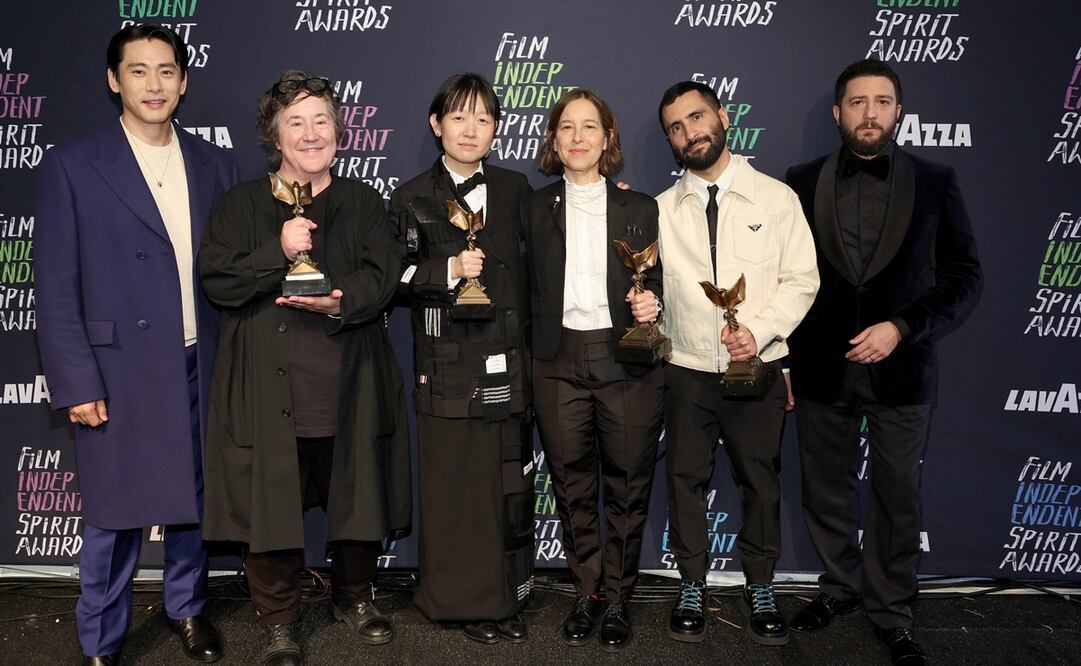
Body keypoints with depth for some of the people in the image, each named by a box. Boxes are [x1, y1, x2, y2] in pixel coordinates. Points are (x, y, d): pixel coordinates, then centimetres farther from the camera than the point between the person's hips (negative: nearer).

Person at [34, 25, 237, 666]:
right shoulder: (71, 166, -3)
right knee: (115, 512, 8)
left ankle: (187, 608, 38)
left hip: (200, 368, 3)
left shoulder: (216, 166, 7)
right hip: (121, 371, -3)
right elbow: (56, 287, -5)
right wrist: (75, 384, -10)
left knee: (193, 498, 16)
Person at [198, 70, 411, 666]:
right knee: (272, 503, 5)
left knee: (359, 495, 10)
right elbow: (216, 281, -3)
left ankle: (355, 598, 34)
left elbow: (382, 276, -2)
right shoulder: (243, 204, 7)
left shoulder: (362, 201, 10)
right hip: (268, 388, -1)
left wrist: (341, 303, -21)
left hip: (348, 385, 1)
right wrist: (279, 250, -16)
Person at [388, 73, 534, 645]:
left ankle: (509, 595, 23)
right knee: (456, 486, 2)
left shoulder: (514, 189, 11)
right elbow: (398, 279, -2)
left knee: (511, 485, 9)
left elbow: (528, 269, 14)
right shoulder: (413, 198, 3)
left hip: (508, 364, 3)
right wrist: (448, 271, -15)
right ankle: (465, 599, 18)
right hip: (449, 367, -3)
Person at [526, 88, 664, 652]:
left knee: (627, 487, 5)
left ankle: (617, 600, 23)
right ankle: (585, 594, 27)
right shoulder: (534, 209, 8)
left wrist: (651, 305, -11)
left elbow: (656, 285, 10)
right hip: (558, 363, 1)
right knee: (572, 487, 8)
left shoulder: (640, 209, 8)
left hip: (626, 361, 0)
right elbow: (527, 288, 7)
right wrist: (524, 360, -3)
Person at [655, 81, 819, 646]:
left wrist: (759, 330, -16)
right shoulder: (661, 209, 6)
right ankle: (692, 587, 26)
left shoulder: (776, 197, 1)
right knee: (686, 479, 8)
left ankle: (760, 589, 28)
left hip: (757, 367, -1)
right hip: (686, 368, 1)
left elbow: (800, 279, -2)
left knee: (760, 479, 9)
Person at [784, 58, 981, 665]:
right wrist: (779, 361, 2)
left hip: (902, 369, -1)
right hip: (822, 370, 1)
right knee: (828, 492, 14)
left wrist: (901, 327, -15)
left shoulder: (935, 182, -1)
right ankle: (839, 588, 36)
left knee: (898, 497, 10)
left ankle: (893, 613, 29)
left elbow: (964, 275, -2)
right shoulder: (804, 181, 2)